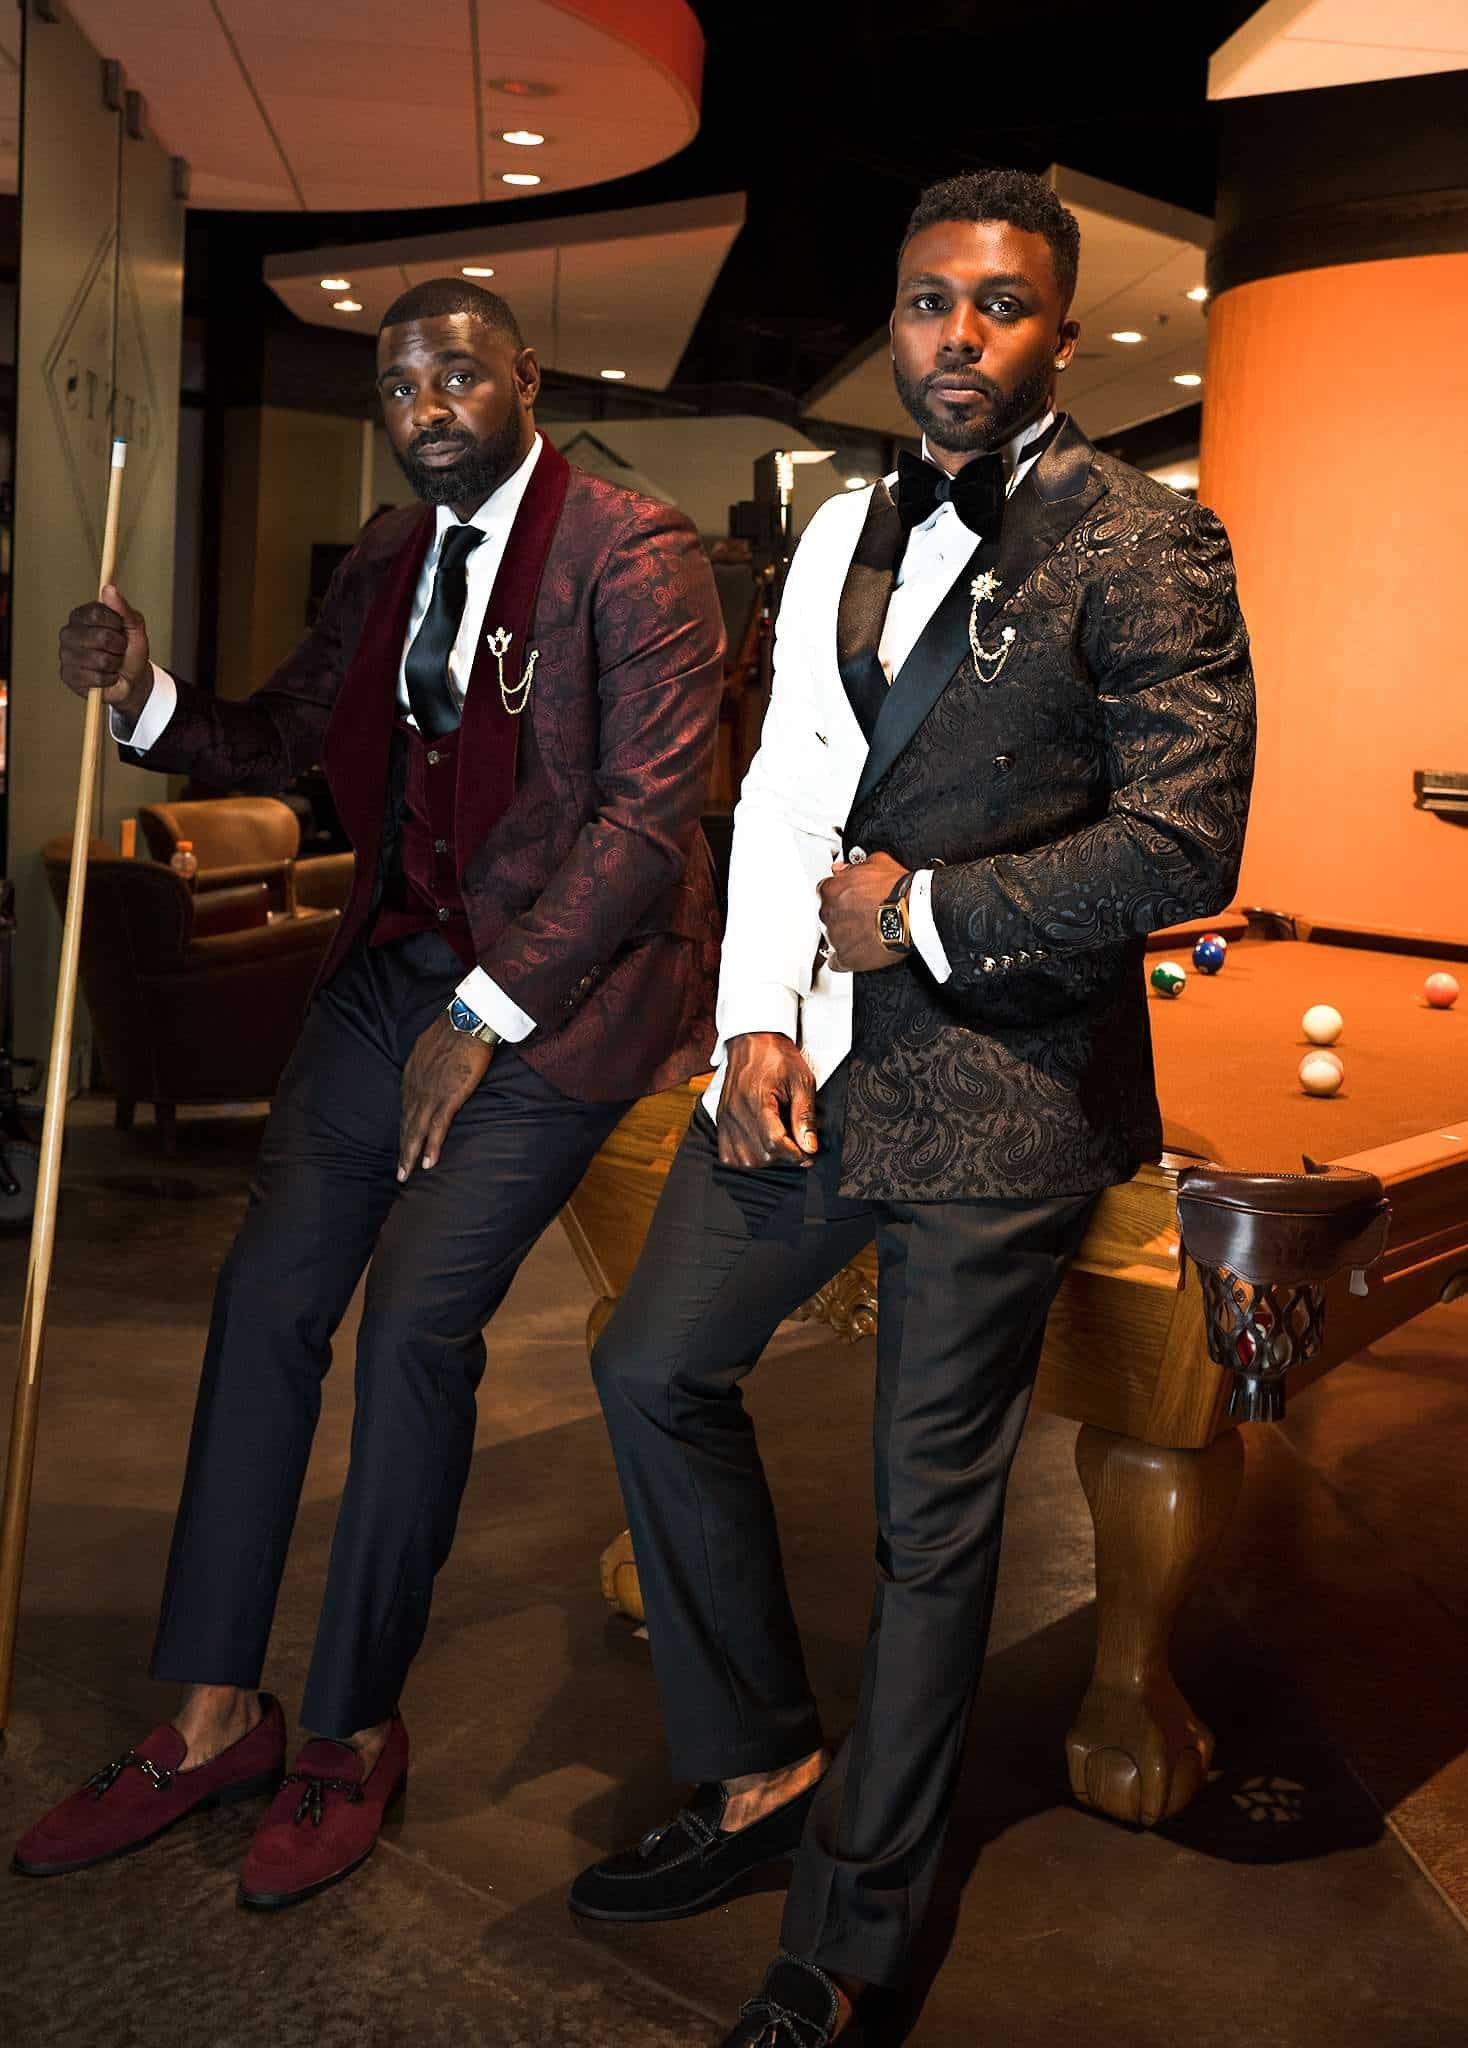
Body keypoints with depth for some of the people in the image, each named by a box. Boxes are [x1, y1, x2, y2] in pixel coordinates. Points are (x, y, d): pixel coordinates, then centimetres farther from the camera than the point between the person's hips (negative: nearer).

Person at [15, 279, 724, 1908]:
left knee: (416, 1316, -16)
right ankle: (216, 1719, 13)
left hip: (559, 988, -7)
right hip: (394, 967, 7)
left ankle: (357, 1733, 5)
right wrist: (146, 700, -4)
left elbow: (647, 817, -17)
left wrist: (485, 1015, -18)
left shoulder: (635, 557, -11)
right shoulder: (385, 561, 10)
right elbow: (278, 746, 17)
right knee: (267, 1295, 0)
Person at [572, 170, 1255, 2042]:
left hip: (998, 1087, -7)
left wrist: (923, 907, -11)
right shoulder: (843, 534, 13)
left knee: (933, 1509, 3)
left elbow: (1184, 845, -16)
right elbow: (781, 792, 11)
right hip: (818, 1047, 7)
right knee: (654, 1365, 11)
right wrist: (760, 1015, -2)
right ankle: (763, 1772, 30)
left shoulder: (1143, 548, -9)